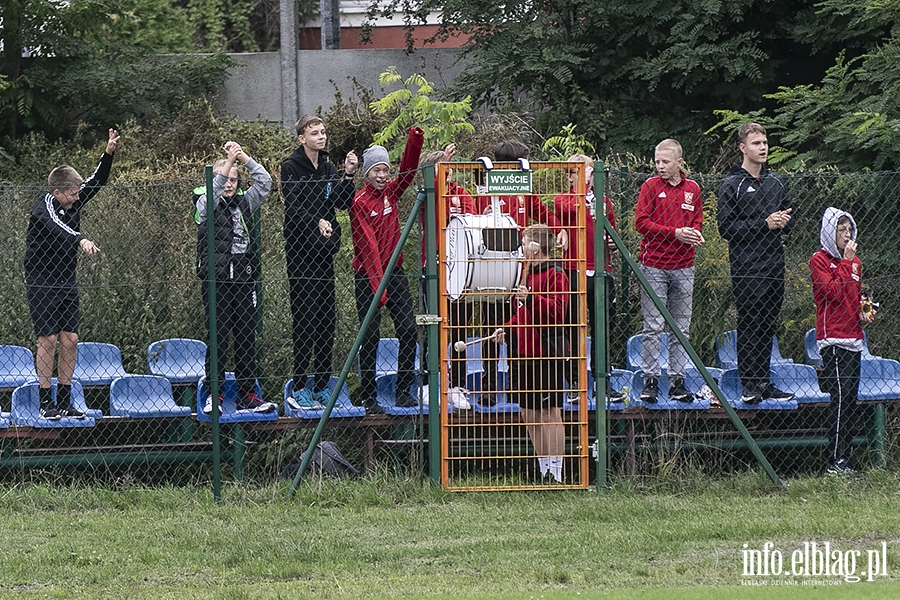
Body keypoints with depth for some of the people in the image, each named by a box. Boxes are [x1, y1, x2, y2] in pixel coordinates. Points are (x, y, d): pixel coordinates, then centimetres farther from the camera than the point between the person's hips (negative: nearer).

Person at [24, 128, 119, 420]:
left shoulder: (73, 202, 5)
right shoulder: (44, 206, -17)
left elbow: (96, 182, 13)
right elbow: (57, 228, -37)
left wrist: (108, 154, -3)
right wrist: (81, 240, -55)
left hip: (67, 284, 7)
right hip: (41, 284, -7)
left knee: (70, 339, 3)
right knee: (49, 339, -7)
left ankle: (64, 401, 10)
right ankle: (46, 403, 0)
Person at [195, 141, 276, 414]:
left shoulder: (244, 203, 13)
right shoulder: (206, 205, 1)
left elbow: (264, 182, 2)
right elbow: (214, 189, -20)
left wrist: (244, 158, -8)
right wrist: (229, 161, -28)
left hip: (244, 279, 4)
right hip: (216, 281, -4)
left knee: (247, 337, 4)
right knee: (218, 337, -5)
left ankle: (247, 394, 8)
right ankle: (214, 394, -1)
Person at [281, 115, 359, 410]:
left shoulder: (328, 169, 15)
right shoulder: (291, 168, -4)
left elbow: (343, 203, 4)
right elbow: (293, 208, -15)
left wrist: (348, 176, -9)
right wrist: (316, 222, -30)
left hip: (324, 252, 7)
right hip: (301, 252, -7)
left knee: (327, 320, 7)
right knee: (305, 320, -10)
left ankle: (322, 387, 13)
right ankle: (299, 389, -8)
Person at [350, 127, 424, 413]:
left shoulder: (392, 192, 6)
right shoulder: (359, 202, -11)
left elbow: (408, 169, -9)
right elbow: (368, 245, -17)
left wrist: (415, 140, -26)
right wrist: (377, 285, -23)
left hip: (394, 271, 5)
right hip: (367, 276, -5)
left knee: (408, 329, -2)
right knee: (370, 336, -4)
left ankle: (403, 391, 6)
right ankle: (368, 397, 1)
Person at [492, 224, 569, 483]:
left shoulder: (555, 275, -10)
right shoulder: (528, 273, 19)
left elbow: (557, 312, -22)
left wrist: (531, 299, -31)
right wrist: (507, 328, 14)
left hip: (547, 355, -10)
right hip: (524, 354, 10)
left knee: (549, 415, -8)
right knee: (530, 416, 12)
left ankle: (555, 474, -6)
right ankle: (543, 471, 19)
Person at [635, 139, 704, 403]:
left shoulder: (692, 189, 10)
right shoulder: (651, 186, 0)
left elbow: (697, 222, 17)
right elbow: (641, 222, -7)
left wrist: (695, 233, -8)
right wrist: (675, 233, -15)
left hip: (683, 267, 3)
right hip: (654, 266, -3)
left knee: (681, 328, 5)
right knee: (653, 327, -4)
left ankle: (677, 381, 9)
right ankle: (650, 380, 0)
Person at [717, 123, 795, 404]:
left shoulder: (776, 183, 16)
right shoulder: (732, 186, -2)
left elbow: (789, 221, 22)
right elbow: (726, 228, -9)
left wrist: (783, 221, -3)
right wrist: (764, 224, -14)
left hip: (775, 265, 6)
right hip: (746, 268, -6)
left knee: (767, 328, 8)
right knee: (749, 326, -8)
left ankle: (763, 383, 13)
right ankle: (749, 384, -7)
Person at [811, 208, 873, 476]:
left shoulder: (854, 261, 18)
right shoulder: (819, 260, -4)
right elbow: (834, 292, -17)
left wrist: (864, 313, 9)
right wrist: (846, 263, -14)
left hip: (853, 338, 8)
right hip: (832, 338, -8)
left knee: (850, 398, 5)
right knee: (841, 395, -15)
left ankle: (845, 458, 6)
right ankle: (836, 461, -17)